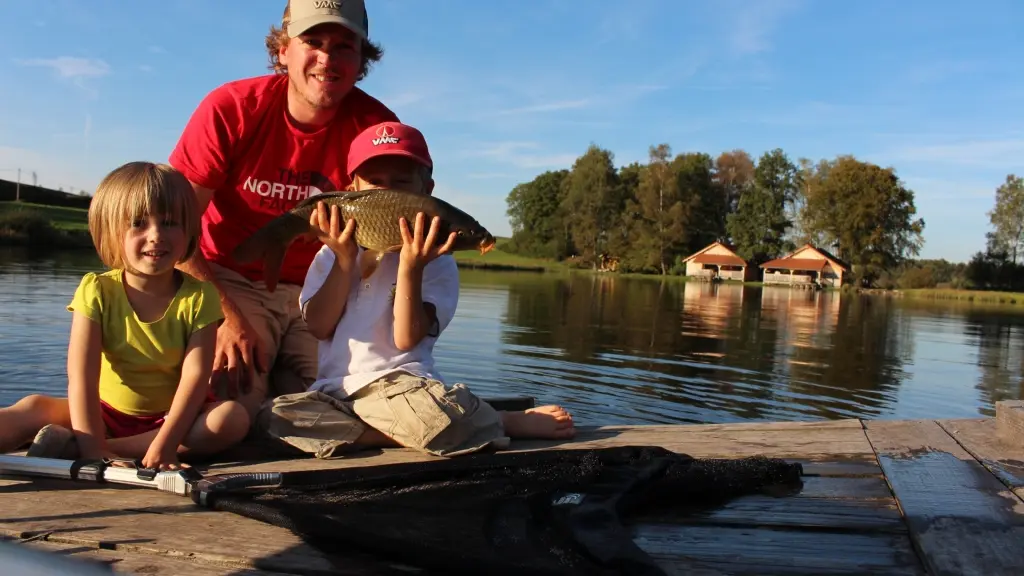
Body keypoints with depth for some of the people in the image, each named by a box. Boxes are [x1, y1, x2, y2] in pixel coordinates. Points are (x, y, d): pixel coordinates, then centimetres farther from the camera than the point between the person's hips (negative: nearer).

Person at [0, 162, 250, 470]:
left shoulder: (199, 297, -13)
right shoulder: (96, 291, -11)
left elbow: (195, 376, -20)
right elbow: (82, 379, -19)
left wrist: (163, 446, -32)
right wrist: (94, 449, -30)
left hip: (173, 418, 0)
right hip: (105, 414, 1)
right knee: (34, 408, -19)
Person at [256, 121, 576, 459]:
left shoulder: (435, 261, 2)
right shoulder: (332, 253, 13)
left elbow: (407, 339, -10)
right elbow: (319, 327, 0)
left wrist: (411, 267, -21)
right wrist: (345, 260, -10)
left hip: (400, 384, -5)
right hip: (334, 389, 5)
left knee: (435, 415, -39)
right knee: (275, 416, -26)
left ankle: (504, 423, -4)